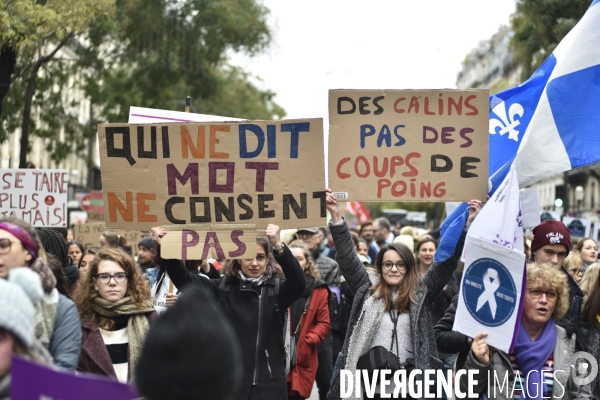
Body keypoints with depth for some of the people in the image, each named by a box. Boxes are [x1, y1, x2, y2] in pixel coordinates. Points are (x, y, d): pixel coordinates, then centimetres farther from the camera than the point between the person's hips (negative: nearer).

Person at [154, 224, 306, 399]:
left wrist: (279, 246, -36)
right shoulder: (223, 288, 6)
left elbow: (299, 283, -20)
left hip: (268, 383, -1)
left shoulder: (276, 289, 0)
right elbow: (184, 279, -1)